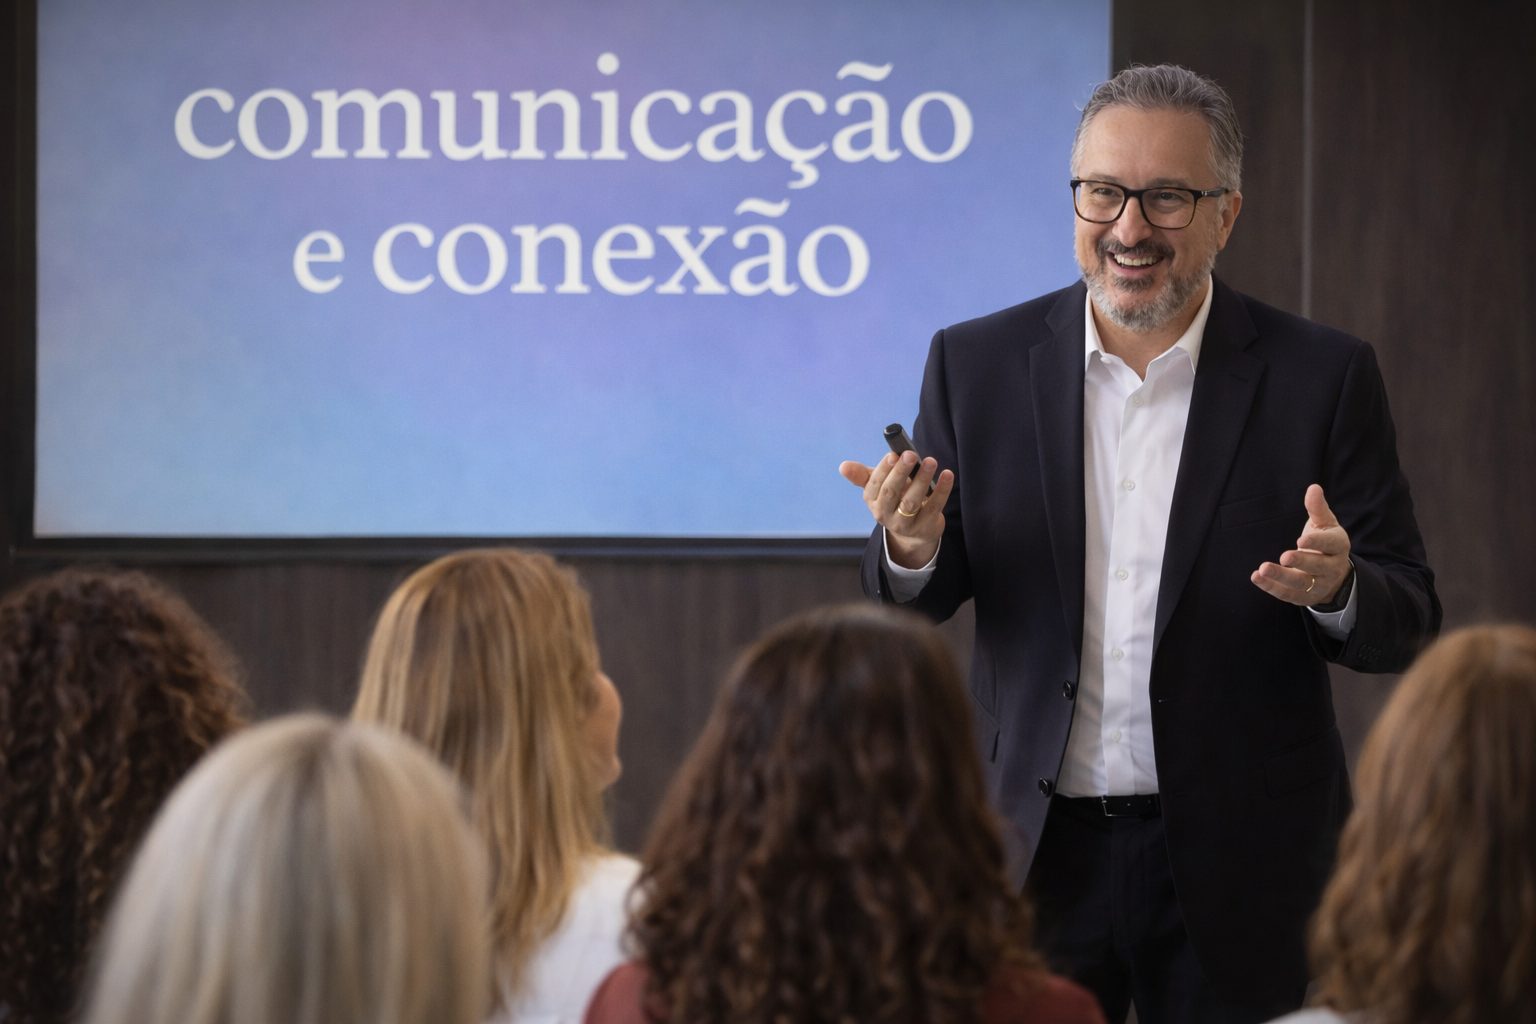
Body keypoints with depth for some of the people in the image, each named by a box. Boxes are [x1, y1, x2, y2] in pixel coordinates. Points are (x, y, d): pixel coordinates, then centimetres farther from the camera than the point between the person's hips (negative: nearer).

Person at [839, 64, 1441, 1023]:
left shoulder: (1323, 375, -3)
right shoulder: (976, 363, 4)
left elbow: (1407, 626, -2)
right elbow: (917, 605, 7)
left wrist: (1335, 588, -24)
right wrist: (913, 546, -16)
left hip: (1240, 868, -1)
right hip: (1033, 854, 2)